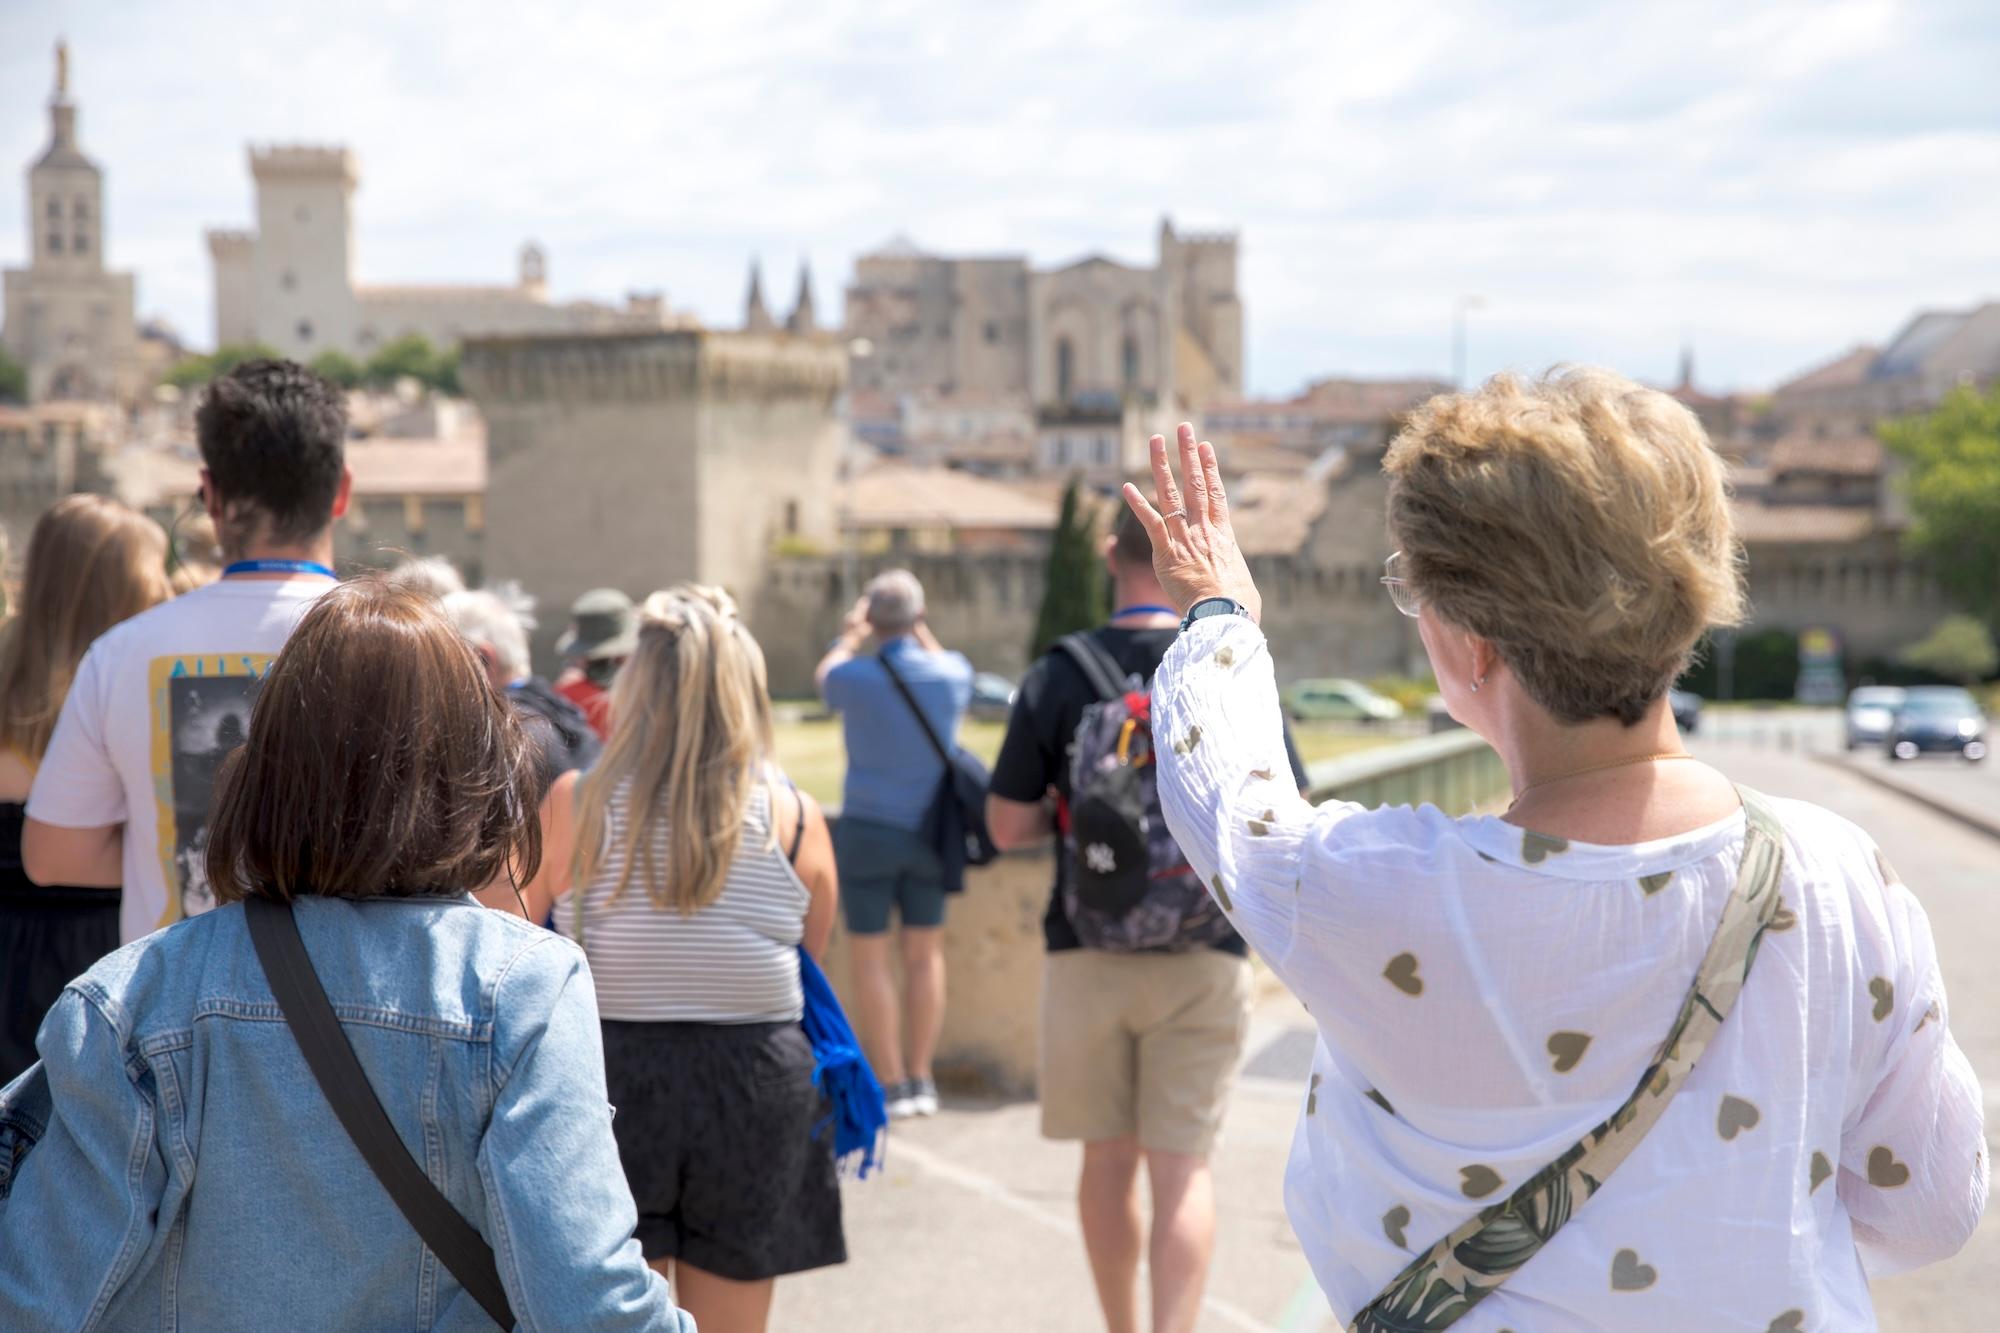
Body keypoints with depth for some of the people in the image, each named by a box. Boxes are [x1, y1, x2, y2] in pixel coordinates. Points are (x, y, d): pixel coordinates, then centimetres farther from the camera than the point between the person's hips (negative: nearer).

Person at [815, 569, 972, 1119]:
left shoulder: (855, 677, -13)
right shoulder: (951, 673, -6)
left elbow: (824, 676, 12)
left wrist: (849, 636, 29)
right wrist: (921, 632, 29)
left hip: (868, 830, -3)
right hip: (930, 832, 3)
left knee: (869, 959, 4)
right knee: (925, 955, 12)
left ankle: (891, 1085, 3)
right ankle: (920, 1079, 16)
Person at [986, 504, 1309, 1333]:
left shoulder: (1057, 679, -6)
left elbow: (1007, 827, -5)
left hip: (1088, 954, 1)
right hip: (1205, 959, -1)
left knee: (1108, 1160, 15)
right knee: (1182, 1169, 3)